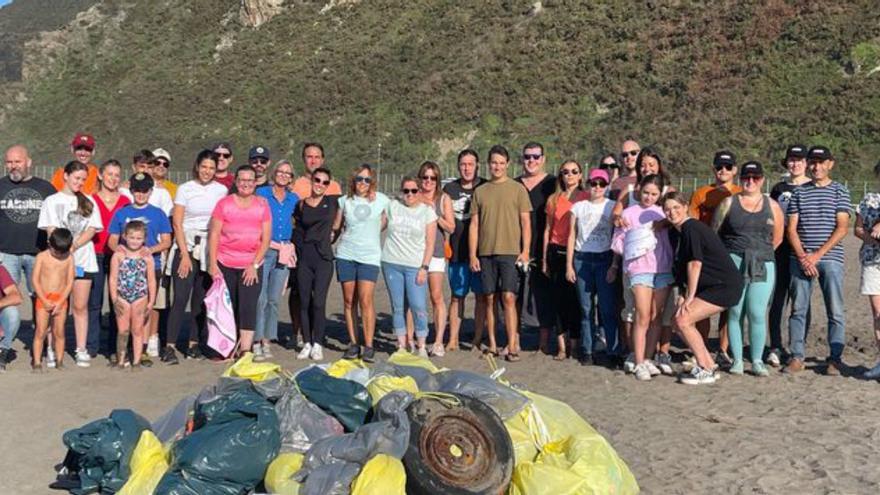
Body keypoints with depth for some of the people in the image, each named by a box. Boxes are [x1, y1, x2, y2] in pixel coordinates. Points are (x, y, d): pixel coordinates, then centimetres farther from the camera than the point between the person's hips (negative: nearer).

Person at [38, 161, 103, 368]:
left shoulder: (89, 202, 14)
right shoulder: (52, 201, 9)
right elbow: (51, 231, 1)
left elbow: (92, 230, 4)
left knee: (80, 306, 1)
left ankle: (81, 350, 5)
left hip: (83, 260, 2)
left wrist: (73, 246, -10)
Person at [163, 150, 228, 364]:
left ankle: (193, 344, 14)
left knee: (201, 299, 6)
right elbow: (177, 223, -1)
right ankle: (169, 347, -6)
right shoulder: (185, 189, 1)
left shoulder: (221, 190, 7)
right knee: (180, 298, -9)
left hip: (210, 249, 3)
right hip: (187, 247, -2)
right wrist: (185, 254, -7)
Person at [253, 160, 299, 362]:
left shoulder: (294, 199, 12)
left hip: (283, 253, 4)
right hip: (263, 249, -3)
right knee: (260, 298, -10)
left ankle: (267, 341, 12)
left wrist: (290, 247, 8)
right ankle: (256, 342, -5)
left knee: (274, 299, 6)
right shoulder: (261, 193, 1)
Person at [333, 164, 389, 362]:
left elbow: (385, 222, 14)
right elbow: (336, 226, 16)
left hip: (369, 256, -2)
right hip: (345, 255, 2)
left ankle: (368, 346, -5)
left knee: (366, 300, -11)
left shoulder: (382, 200, 2)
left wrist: (370, 235, 8)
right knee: (349, 301, 5)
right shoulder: (345, 200, 6)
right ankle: (353, 343, 14)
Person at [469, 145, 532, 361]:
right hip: (486, 253, 3)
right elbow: (474, 225, 11)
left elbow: (526, 223, 3)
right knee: (490, 299, 6)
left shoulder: (517, 189, 4)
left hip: (510, 252, -3)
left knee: (508, 298, -9)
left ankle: (512, 345, -6)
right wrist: (472, 254, 4)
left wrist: (525, 251, -6)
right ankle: (492, 344, 13)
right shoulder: (480, 191, 11)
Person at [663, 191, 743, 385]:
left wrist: (689, 297, -14)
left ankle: (706, 371, -4)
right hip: (714, 286, 10)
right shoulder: (682, 231, 15)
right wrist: (683, 295, 6)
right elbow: (684, 268, 15)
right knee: (681, 322, 7)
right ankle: (710, 366, 15)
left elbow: (695, 263, -18)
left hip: (726, 287, -10)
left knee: (683, 320, -15)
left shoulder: (690, 227, -14)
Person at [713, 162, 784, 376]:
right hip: (733, 264, -1)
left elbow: (777, 238, 17)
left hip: (763, 266, 1)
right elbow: (714, 233, 8)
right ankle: (737, 360, 7)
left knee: (757, 314, -5)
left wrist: (760, 251, 13)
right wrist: (734, 252, 10)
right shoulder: (729, 203, 8)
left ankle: (757, 361, 5)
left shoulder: (772, 206, 12)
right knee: (735, 312, -1)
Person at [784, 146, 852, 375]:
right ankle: (797, 357, 8)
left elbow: (842, 228, -4)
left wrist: (817, 255, -12)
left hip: (830, 258, -2)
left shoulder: (839, 191, 5)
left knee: (835, 311, -2)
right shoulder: (799, 193, 12)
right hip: (801, 259, 2)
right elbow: (791, 229, 6)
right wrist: (803, 257, -8)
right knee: (798, 309, 3)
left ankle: (835, 358, 5)